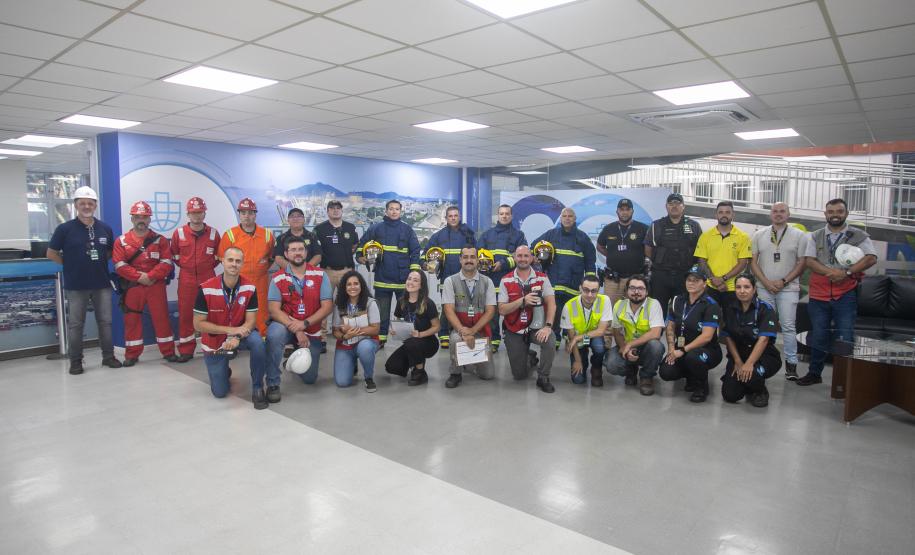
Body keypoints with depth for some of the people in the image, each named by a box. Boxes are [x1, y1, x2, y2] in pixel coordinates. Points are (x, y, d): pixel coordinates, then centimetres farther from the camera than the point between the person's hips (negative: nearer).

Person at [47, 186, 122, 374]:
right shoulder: (65, 229, -6)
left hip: (102, 284, 3)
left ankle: (108, 356, 19)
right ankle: (75, 361, 15)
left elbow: (111, 252, 17)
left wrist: (100, 260, 2)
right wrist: (71, 265, -2)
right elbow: (51, 254, 0)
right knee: (75, 324, 6)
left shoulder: (105, 228, 4)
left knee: (105, 322, 8)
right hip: (76, 285, -2)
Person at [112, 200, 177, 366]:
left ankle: (168, 351, 11)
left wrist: (150, 276, -17)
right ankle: (132, 354, 17)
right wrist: (139, 276, -16)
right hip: (132, 286, 1)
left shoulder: (160, 240, 4)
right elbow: (119, 265, -6)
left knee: (161, 318, 2)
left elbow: (166, 263, -6)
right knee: (132, 320, 6)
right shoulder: (121, 241, 5)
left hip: (156, 285, -1)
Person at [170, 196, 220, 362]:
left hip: (208, 278, 0)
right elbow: (174, 254, 14)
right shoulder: (179, 233, 1)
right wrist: (184, 266, 8)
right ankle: (186, 350, 10)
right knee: (185, 314, 2)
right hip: (186, 279, 0)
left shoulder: (213, 233, 2)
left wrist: (210, 266, 5)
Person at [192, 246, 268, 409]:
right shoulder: (206, 289, -20)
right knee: (219, 392, 0)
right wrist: (230, 330, -27)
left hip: (240, 335, 1)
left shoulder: (249, 288, -15)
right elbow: (198, 324, -18)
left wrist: (237, 337, -33)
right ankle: (222, 370, 37)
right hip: (214, 341, -1)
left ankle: (257, 388, -16)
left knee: (257, 342, -35)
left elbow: (251, 321, -14)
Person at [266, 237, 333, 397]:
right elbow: (274, 310, -15)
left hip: (311, 331, 1)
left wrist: (305, 324, -23)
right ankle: (273, 384, -19)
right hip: (286, 326, -1)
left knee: (310, 379, 4)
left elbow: (327, 306, -11)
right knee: (274, 333, -38)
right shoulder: (278, 279, -8)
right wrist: (296, 330, -27)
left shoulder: (320, 275, -7)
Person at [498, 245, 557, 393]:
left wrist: (548, 326, -26)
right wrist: (523, 300, -24)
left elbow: (551, 303, -11)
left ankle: (543, 378, -10)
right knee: (519, 375, 3)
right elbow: (502, 310, -9)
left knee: (549, 341, -35)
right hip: (514, 331, 1)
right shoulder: (506, 281, -3)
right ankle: (530, 358, 40)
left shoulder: (542, 278, -2)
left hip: (536, 327, 0)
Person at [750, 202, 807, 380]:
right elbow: (753, 261, 5)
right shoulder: (759, 235, 8)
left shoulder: (799, 235, 4)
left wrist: (783, 281, -10)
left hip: (788, 288, -2)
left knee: (788, 327, -2)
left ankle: (791, 363, 6)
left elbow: (802, 262, 0)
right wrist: (766, 282, -6)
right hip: (764, 287, 2)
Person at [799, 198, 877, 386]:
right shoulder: (816, 236, 9)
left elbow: (871, 258, -8)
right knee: (818, 336, 10)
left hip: (846, 295, -2)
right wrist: (831, 272, -17)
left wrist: (846, 273, -19)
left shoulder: (859, 236, 4)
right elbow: (809, 260, -2)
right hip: (818, 295, 2)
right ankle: (814, 373, 22)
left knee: (845, 338, -3)